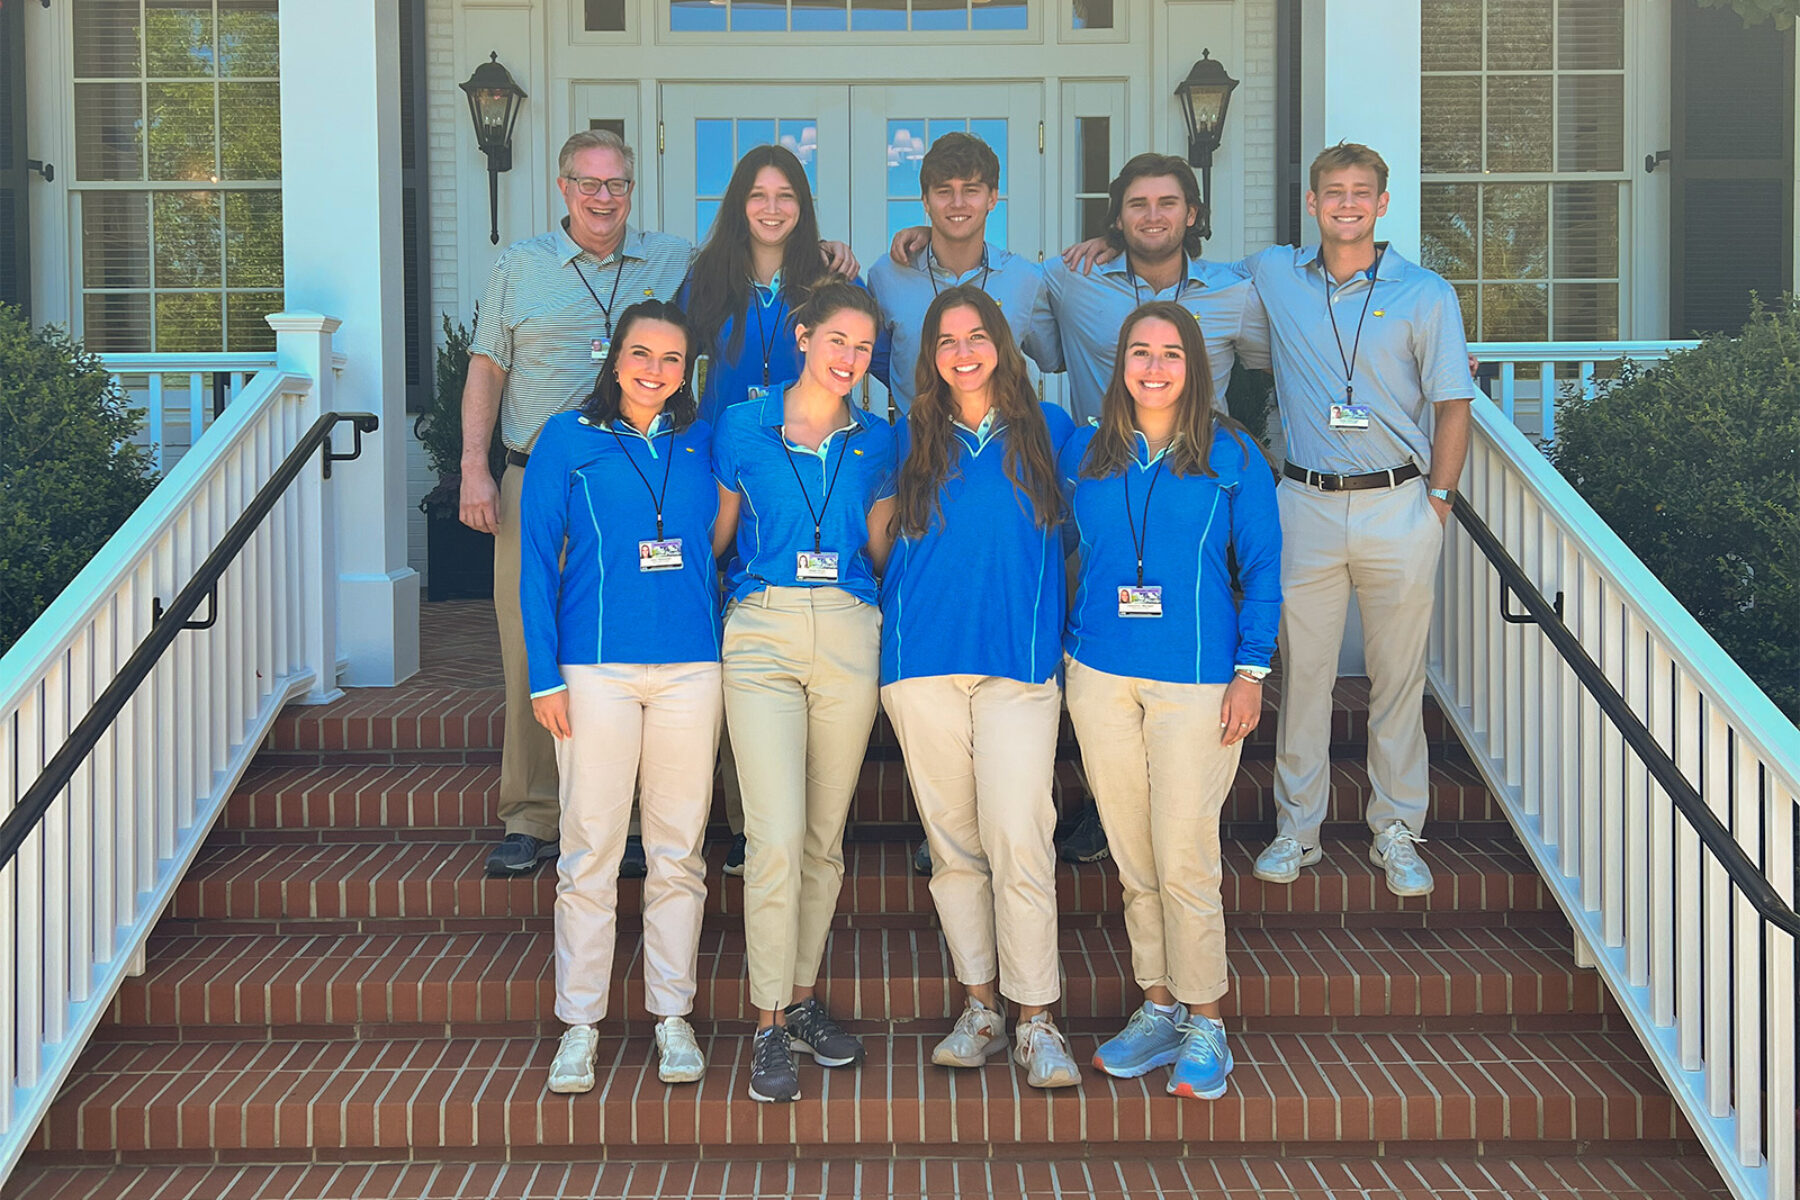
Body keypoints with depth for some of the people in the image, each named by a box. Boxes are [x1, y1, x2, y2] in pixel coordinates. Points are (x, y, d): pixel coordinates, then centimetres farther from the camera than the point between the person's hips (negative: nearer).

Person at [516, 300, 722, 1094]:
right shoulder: (567, 441, 3)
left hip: (691, 668, 3)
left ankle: (672, 1015, 17)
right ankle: (579, 1023, 9)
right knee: (589, 850, -1)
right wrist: (543, 675, -5)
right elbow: (537, 561, 2)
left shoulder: (700, 444, 11)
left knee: (677, 850, 7)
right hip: (596, 667, -2)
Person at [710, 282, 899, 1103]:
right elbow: (715, 537, 10)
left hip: (849, 634, 3)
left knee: (825, 835, 8)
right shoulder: (744, 427, 4)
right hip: (762, 634, -3)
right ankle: (770, 1029, -2)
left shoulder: (877, 441, 10)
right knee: (777, 836, -11)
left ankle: (803, 1000, 23)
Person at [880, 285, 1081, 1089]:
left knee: (1018, 842, -11)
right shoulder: (910, 441, 12)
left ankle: (1036, 1022, -4)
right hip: (923, 662, 2)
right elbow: (886, 539, 21)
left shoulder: (1048, 431, 9)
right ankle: (979, 1008, 15)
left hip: (1018, 662, -2)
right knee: (953, 843, 5)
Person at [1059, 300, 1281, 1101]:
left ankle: (1203, 1025, 8)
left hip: (1198, 679, -3)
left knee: (1184, 858, -5)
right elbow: (1062, 555, 18)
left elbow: (1262, 568, 2)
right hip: (1099, 675, 3)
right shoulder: (1084, 455, 9)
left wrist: (1251, 670, -4)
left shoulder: (1232, 456, 1)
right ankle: (1158, 1007, 20)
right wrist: (1064, 653, 9)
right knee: (1133, 859, 8)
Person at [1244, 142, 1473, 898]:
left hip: (1398, 508, -1)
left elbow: (1452, 406, 2)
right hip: (1306, 504, 1)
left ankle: (1397, 835, 17)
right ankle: (1296, 828, 17)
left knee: (1399, 678, 5)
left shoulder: (1425, 294, 1)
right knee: (1301, 671, 5)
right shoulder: (1273, 276, 5)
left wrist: (1438, 499, -3)